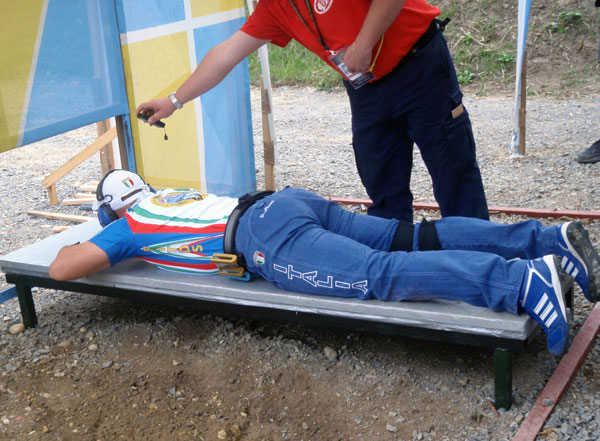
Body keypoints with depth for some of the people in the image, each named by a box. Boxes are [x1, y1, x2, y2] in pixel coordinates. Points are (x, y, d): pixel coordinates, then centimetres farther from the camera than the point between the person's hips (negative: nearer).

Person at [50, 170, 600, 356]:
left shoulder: (126, 225, 16)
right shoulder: (174, 193, 36)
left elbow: (64, 269, 9)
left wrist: (74, 250, 31)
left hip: (269, 237, -8)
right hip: (296, 200, 8)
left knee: (382, 273, -24)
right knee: (413, 240, 1)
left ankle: (523, 280, -40)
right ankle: (549, 239, -7)